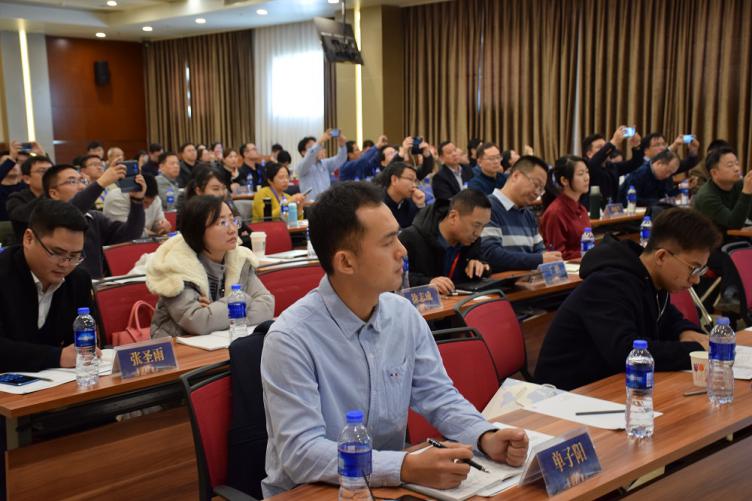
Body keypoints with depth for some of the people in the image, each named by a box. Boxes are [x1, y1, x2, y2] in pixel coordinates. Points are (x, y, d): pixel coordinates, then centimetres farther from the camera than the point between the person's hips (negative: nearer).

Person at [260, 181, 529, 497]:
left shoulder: (405, 316, -1)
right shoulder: (291, 339, -20)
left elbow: (437, 395, 6)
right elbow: (301, 452, -24)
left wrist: (486, 438, -13)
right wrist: (407, 468, -33)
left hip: (389, 484, 6)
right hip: (308, 493, -5)